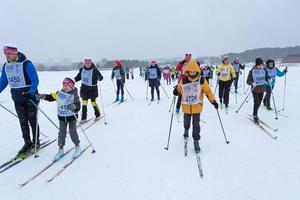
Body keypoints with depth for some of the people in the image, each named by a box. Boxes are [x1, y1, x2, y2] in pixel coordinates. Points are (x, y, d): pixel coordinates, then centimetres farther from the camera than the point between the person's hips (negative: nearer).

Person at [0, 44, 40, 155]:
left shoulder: (26, 64, -14)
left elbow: (35, 80, -16)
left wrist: (30, 93, -28)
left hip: (30, 96, -6)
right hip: (17, 99, 6)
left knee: (32, 121, 4)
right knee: (23, 122, 10)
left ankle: (36, 142, 18)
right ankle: (27, 143, 22)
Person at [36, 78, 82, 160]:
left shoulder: (74, 96, -17)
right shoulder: (59, 93, -3)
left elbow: (78, 105, -25)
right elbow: (50, 97, 6)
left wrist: (74, 106, -46)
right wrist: (42, 96, -8)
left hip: (72, 116, -4)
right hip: (62, 117, 4)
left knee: (72, 132, 2)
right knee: (61, 133, 10)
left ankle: (77, 147, 23)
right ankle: (61, 149, 24)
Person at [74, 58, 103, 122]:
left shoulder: (94, 70, -12)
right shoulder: (82, 70, 3)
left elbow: (101, 78, -15)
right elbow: (78, 77, 17)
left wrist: (99, 78, -37)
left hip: (92, 88, -4)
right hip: (84, 88, 4)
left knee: (93, 102, 3)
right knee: (84, 102, 4)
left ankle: (97, 114, 27)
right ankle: (84, 117, 13)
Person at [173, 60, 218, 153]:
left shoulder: (201, 80, -8)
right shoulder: (183, 80, -6)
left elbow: (208, 91, -3)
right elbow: (179, 89, 4)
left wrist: (213, 101, -8)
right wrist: (176, 91, -19)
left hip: (197, 107, -2)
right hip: (186, 107, 2)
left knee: (196, 124, 0)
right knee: (186, 122, 21)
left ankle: (196, 141, 13)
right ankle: (186, 130, 53)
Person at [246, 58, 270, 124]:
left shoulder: (264, 70, 3)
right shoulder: (252, 71, -10)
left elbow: (266, 77, 14)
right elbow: (248, 81, -9)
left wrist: (268, 79, -9)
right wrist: (252, 83, -28)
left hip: (262, 89, 5)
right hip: (255, 89, -5)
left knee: (259, 103, 13)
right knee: (256, 103, -10)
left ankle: (255, 114, 32)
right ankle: (255, 116, 2)